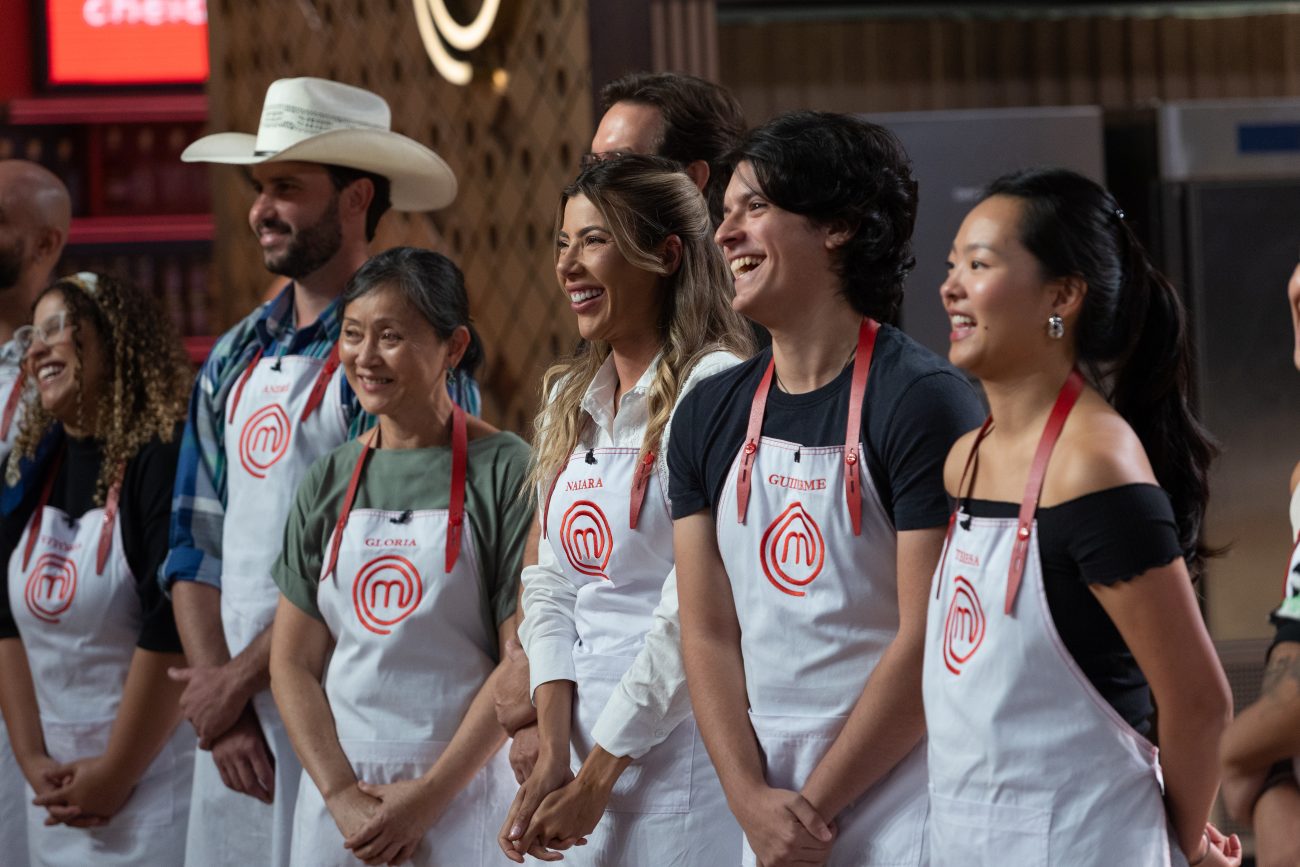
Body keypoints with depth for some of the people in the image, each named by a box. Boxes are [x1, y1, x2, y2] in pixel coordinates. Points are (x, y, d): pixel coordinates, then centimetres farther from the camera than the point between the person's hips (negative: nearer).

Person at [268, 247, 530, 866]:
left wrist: (429, 796, -13)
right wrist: (343, 796, -6)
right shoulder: (330, 481, 8)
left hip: (464, 795, -4)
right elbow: (293, 661, 7)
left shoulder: (505, 471, -5)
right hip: (336, 797, 4)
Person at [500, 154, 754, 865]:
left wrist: (596, 778, -13)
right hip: (584, 733, 7)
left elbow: (693, 608, -16)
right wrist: (553, 754, -4)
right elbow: (551, 584, 9)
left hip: (679, 744, -7)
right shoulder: (570, 398, 12)